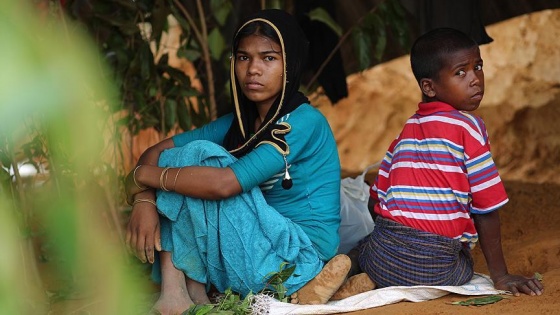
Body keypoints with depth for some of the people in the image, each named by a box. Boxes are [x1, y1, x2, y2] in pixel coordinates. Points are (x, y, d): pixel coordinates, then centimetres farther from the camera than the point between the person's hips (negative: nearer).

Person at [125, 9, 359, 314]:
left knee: (197, 157, -17)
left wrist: (143, 175, -15)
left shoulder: (304, 122, -16)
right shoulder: (238, 122, 8)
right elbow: (157, 151, 5)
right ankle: (174, 287, -12)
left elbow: (225, 183, -27)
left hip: (297, 259, -7)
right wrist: (144, 200, -17)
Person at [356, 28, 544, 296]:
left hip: (382, 262, 5)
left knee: (364, 245, 38)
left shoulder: (406, 131, 16)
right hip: (435, 268, -5)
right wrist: (500, 276, 3)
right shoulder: (468, 126, -3)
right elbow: (487, 208, -3)